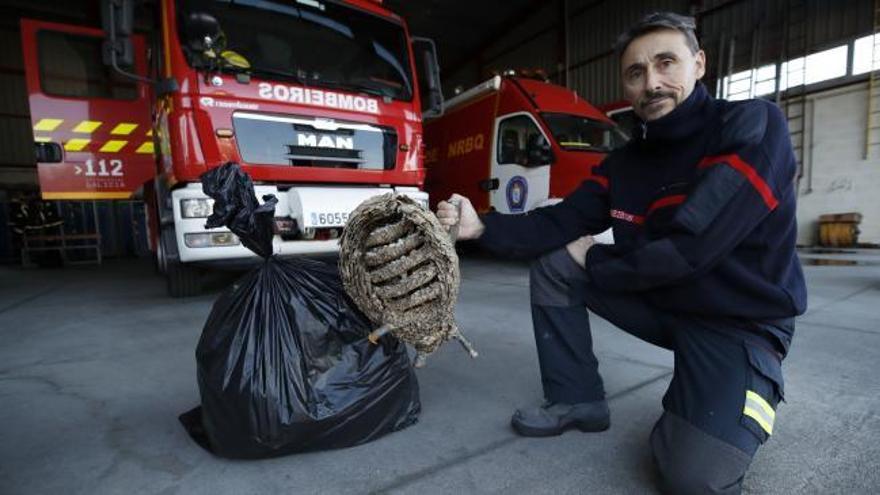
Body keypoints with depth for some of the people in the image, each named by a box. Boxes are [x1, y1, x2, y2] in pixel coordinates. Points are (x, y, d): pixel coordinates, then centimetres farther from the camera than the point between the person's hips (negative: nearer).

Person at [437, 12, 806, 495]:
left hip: (742, 323, -5)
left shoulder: (753, 125, -18)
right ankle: (577, 399, 6)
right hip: (661, 301, 6)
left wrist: (593, 260, -13)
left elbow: (688, 249, -27)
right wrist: (482, 226, -18)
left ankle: (684, 411, 12)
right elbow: (560, 222, -3)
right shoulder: (625, 162, 1)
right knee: (552, 266, -3)